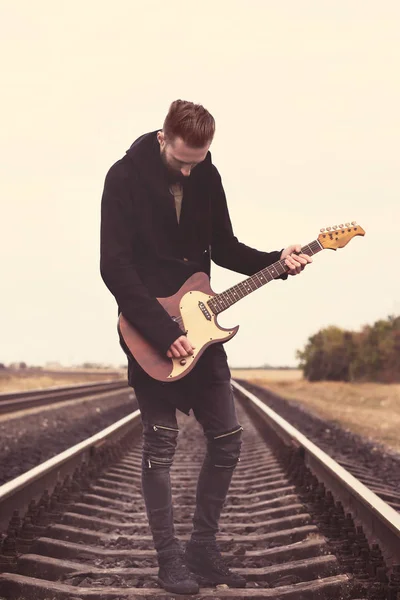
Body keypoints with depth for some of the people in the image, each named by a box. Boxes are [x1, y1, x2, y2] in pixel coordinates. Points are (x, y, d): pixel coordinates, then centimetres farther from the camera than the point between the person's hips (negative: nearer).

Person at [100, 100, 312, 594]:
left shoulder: (206, 177, 4)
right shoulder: (126, 177, -13)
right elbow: (115, 267, -18)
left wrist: (276, 262, -5)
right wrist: (162, 332, -24)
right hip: (148, 330, -6)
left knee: (226, 439, 5)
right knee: (161, 443, -1)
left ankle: (203, 548, 19)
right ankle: (169, 559, 12)